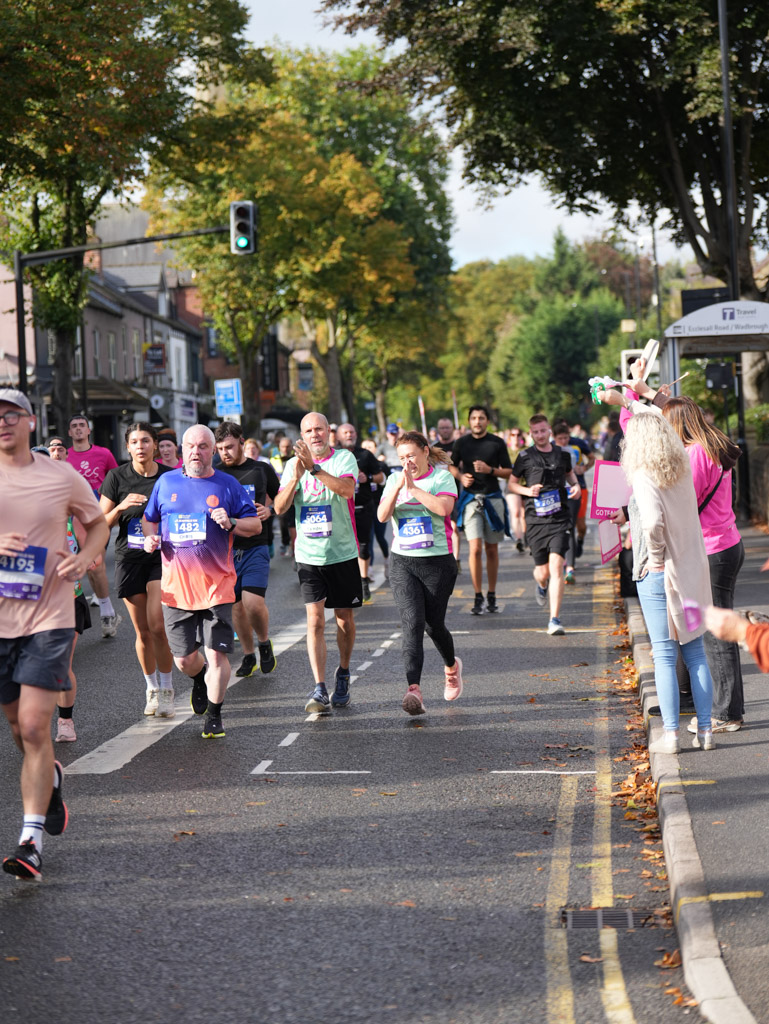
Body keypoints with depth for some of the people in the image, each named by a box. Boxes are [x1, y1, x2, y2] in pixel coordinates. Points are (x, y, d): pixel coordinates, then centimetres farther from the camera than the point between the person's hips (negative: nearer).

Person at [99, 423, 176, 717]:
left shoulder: (170, 477, 0)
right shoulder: (117, 477, 0)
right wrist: (121, 507, -14)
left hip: (162, 557, -1)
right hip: (129, 558, 1)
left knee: (157, 625, -15)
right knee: (142, 632, 5)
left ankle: (166, 689, 1)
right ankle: (151, 689, 24)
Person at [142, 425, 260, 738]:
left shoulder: (227, 485, 3)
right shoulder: (166, 483, 9)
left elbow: (255, 525, 5)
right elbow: (149, 518, 22)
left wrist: (231, 523, -14)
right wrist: (150, 536, 0)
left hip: (216, 586, -2)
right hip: (176, 586, 2)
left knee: (216, 654, -7)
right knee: (183, 659, 7)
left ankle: (214, 715, 11)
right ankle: (200, 680, 42)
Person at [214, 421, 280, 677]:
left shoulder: (262, 470, 5)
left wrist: (270, 511, -5)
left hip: (255, 547, -2)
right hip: (226, 548, 2)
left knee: (253, 602, -17)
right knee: (237, 606, 6)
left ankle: (264, 643, 9)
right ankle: (248, 655, 22)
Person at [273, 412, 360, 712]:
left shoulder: (344, 458, -4)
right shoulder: (293, 464, 4)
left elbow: (347, 489, -24)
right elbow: (279, 507, -5)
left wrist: (314, 467, -32)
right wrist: (296, 477, -20)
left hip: (342, 552, -1)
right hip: (309, 555, 1)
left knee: (344, 617, 10)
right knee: (315, 620, -10)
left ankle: (343, 673, 32)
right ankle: (319, 688, -15)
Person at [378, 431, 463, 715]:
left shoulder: (442, 477, -3)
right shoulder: (395, 479, 8)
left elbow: (443, 507, -21)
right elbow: (382, 515, -4)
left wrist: (413, 487, -20)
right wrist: (398, 487, -16)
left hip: (438, 561, -2)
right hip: (402, 563, 2)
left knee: (434, 625, 7)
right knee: (412, 623, -15)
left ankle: (451, 666, 40)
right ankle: (414, 690, -26)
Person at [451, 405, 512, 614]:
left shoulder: (497, 443, 1)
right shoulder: (461, 442, 5)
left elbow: (508, 472, 4)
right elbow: (453, 466, 18)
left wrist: (490, 470, -14)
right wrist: (461, 476, -2)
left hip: (493, 499, 0)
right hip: (471, 499, 0)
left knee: (492, 550, 7)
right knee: (475, 549, -12)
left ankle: (491, 596, 18)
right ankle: (478, 597, -6)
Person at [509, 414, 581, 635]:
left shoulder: (562, 454, 8)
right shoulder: (525, 457, 2)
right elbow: (512, 483, 12)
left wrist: (576, 485, 8)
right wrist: (527, 490, -7)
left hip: (560, 519, 0)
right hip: (536, 519, 0)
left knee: (556, 566, -15)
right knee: (543, 572, 6)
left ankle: (555, 619, -12)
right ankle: (541, 584, 48)